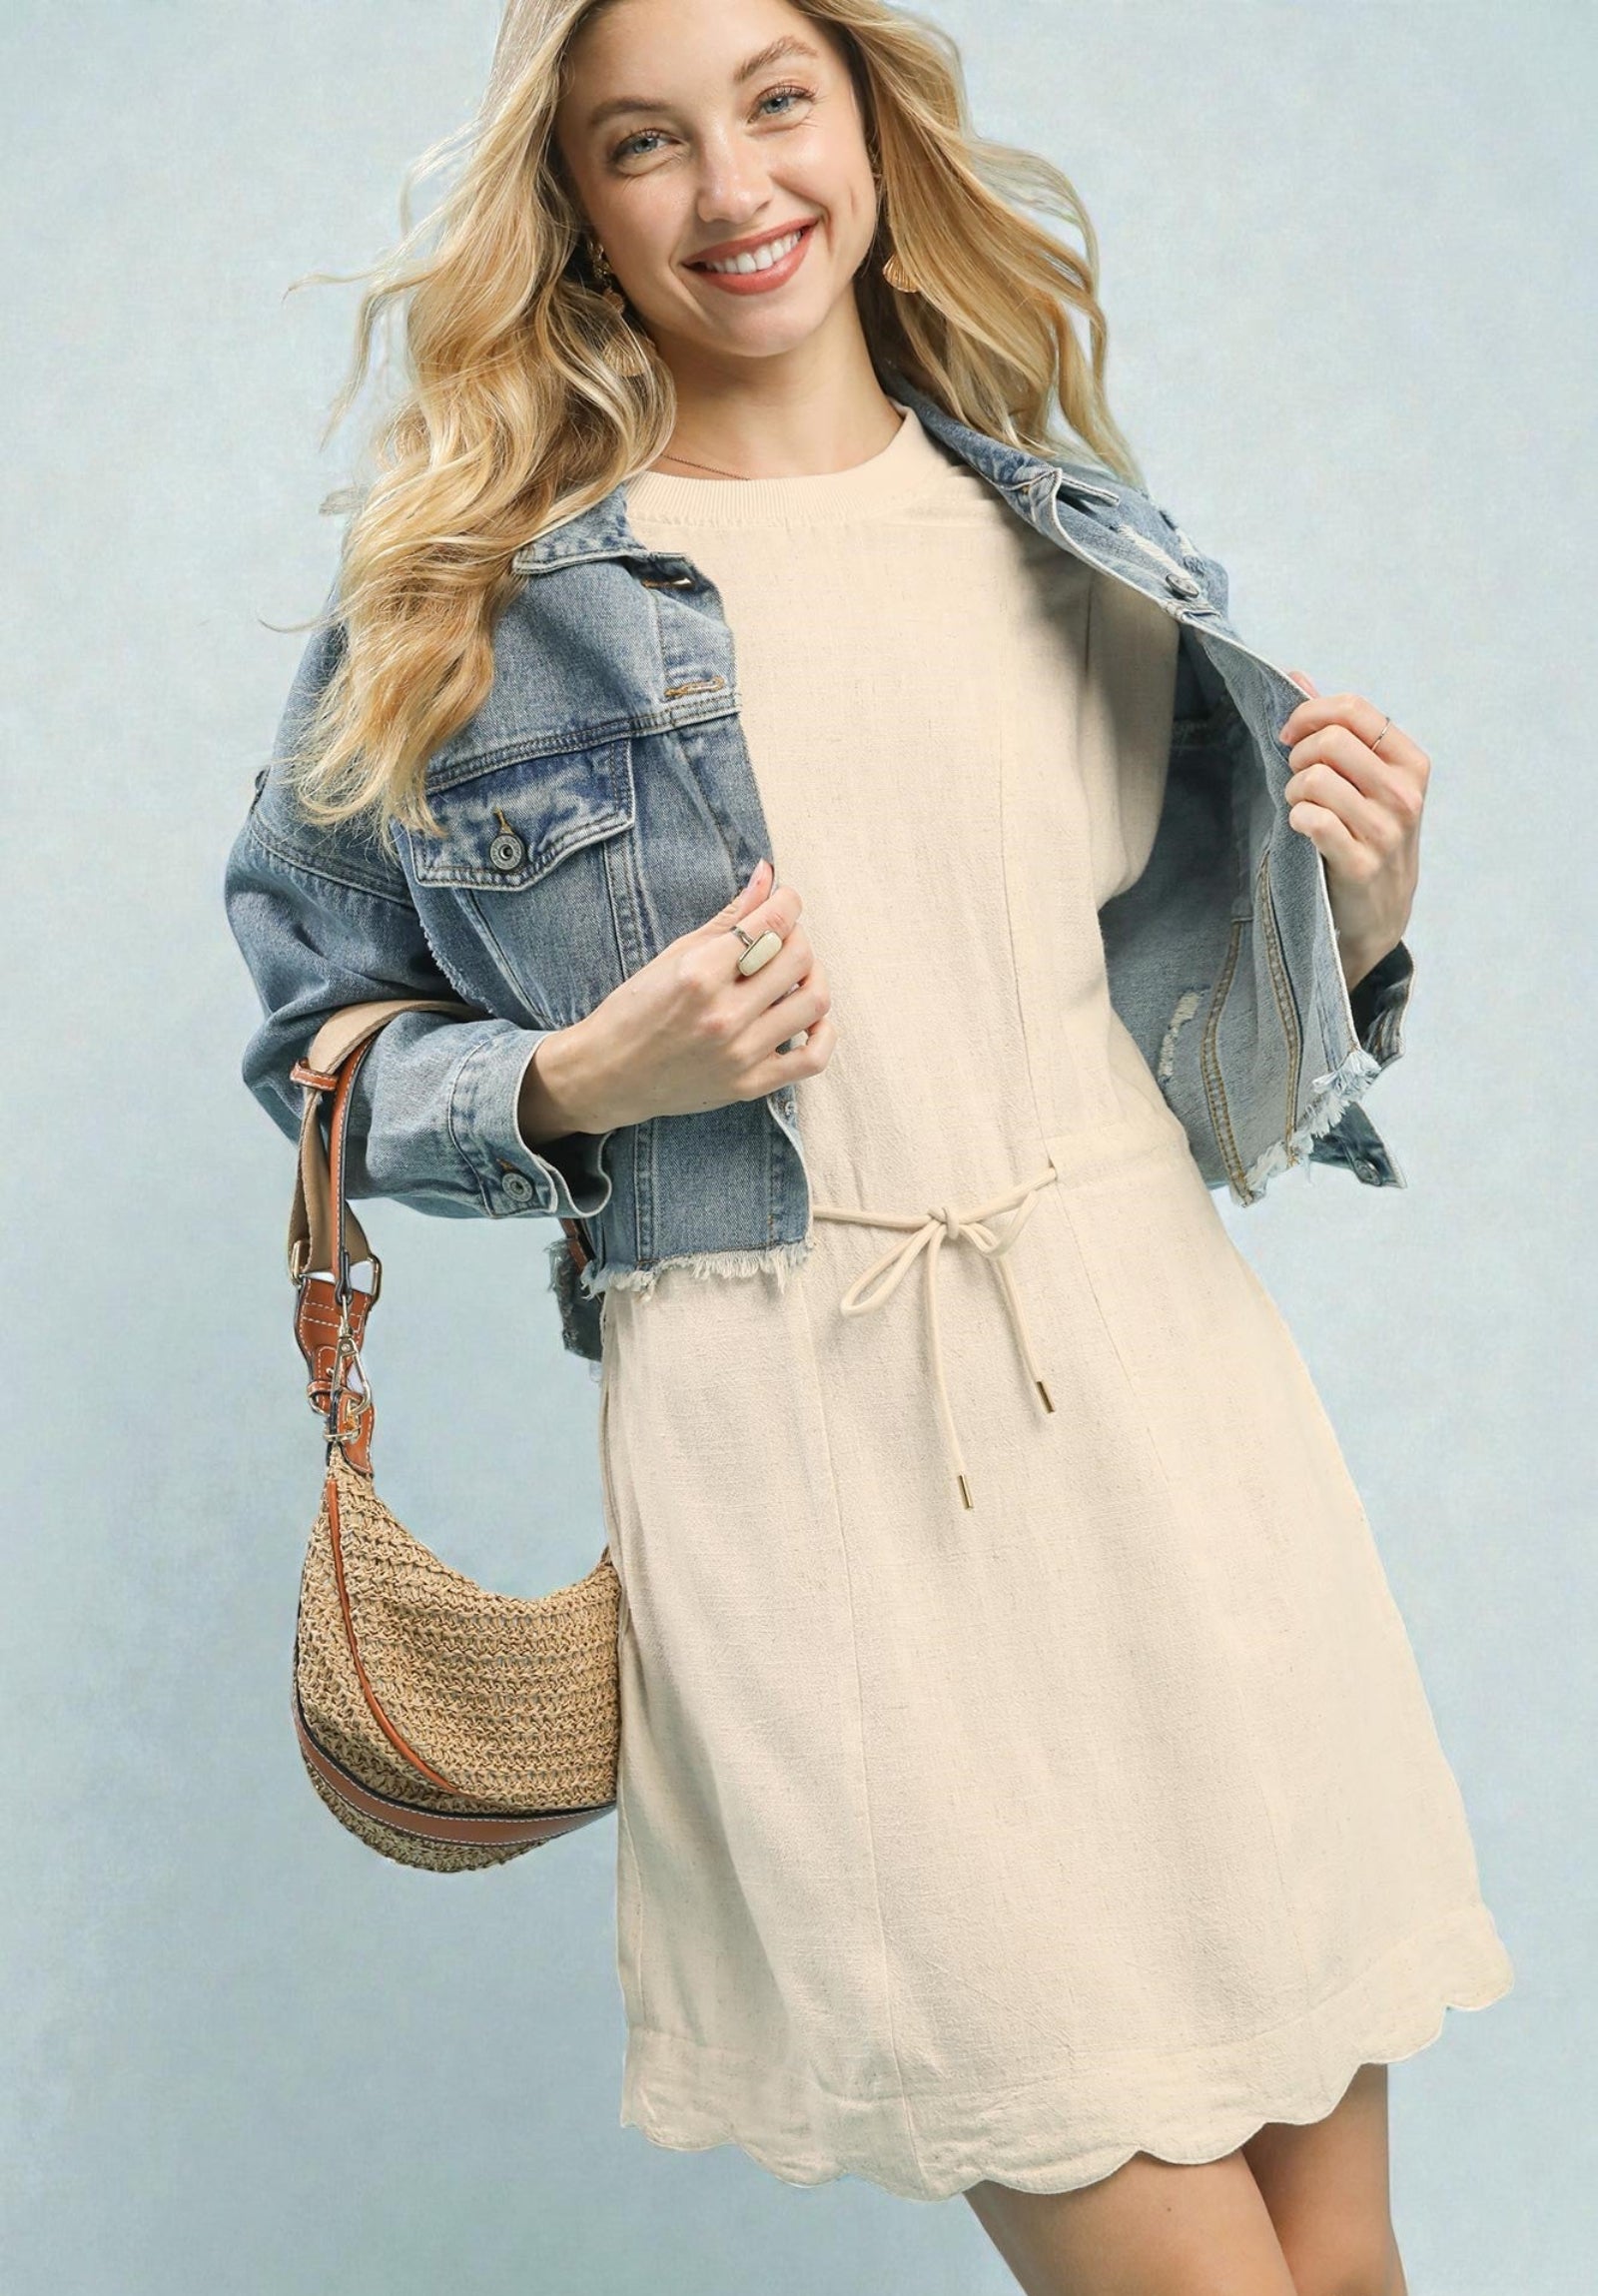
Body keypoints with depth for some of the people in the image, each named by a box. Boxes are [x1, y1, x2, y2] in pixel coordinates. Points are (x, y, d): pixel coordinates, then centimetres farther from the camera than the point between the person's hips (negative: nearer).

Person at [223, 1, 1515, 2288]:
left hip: (1163, 1387, 4)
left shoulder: (1097, 544, 12)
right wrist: (584, 1085, -9)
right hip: (806, 1455, -3)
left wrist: (1358, 913, -3)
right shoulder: (471, 596, 1)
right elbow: (325, 1031, 9)